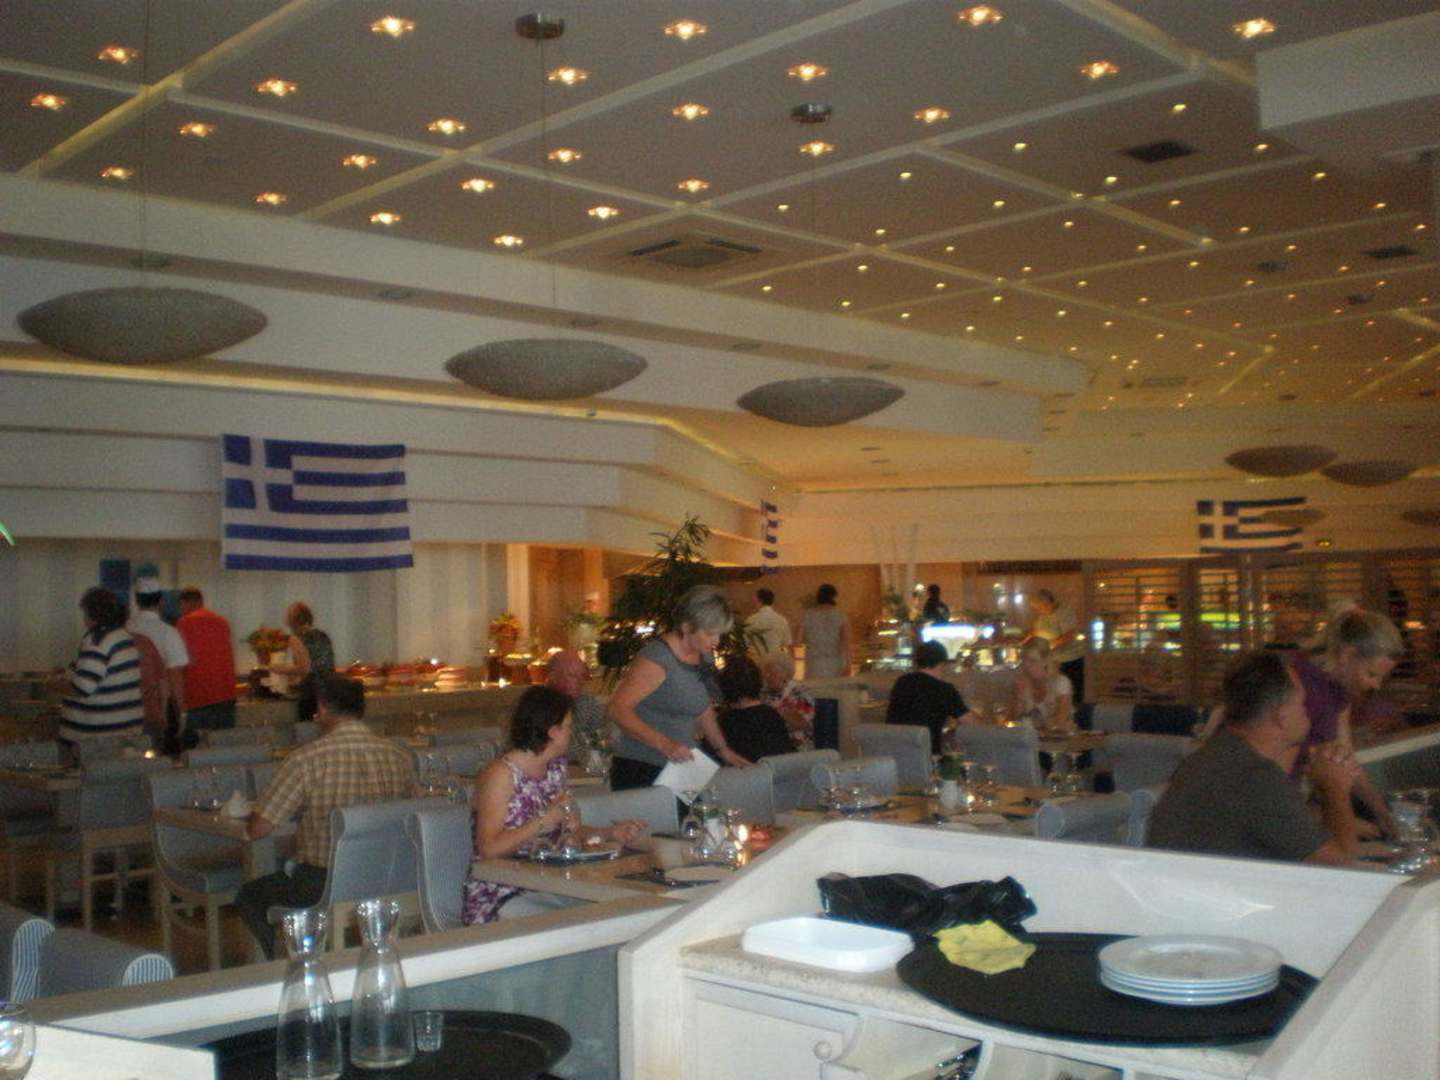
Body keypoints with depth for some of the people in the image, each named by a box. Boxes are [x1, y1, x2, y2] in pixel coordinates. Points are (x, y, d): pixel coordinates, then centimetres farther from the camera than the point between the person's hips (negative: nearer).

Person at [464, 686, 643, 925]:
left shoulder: (557, 767, 12)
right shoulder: (500, 774, -13)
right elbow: (489, 849, -20)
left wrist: (609, 833, 0)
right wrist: (545, 821, -24)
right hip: (500, 899, -7)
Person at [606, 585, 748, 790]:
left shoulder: (704, 657, 11)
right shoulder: (657, 657, -14)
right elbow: (617, 710, -22)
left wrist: (723, 750, 20)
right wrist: (663, 743, -31)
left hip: (682, 772, 7)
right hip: (640, 772, -7)